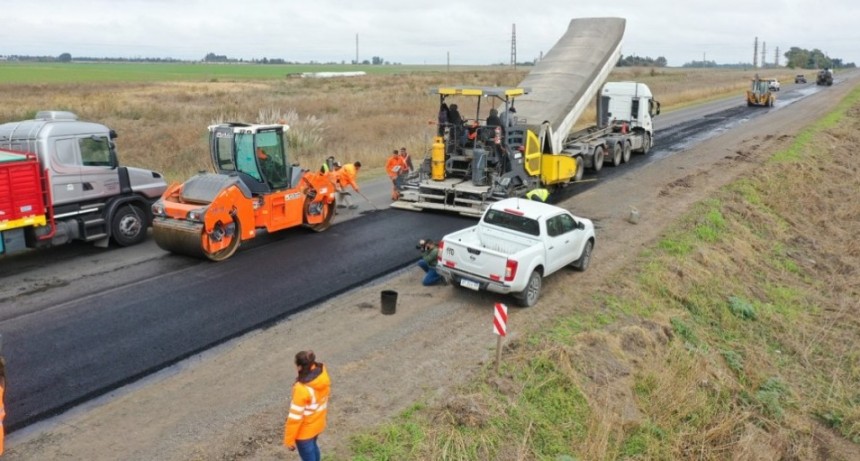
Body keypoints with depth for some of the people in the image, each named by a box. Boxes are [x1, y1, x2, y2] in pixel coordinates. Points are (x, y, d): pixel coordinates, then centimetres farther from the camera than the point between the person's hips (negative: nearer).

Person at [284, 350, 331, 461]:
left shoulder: (301, 389, -35)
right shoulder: (323, 376, -16)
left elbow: (295, 417, -26)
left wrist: (289, 439, -14)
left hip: (304, 430, -6)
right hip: (318, 423, 6)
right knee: (312, 446, 32)